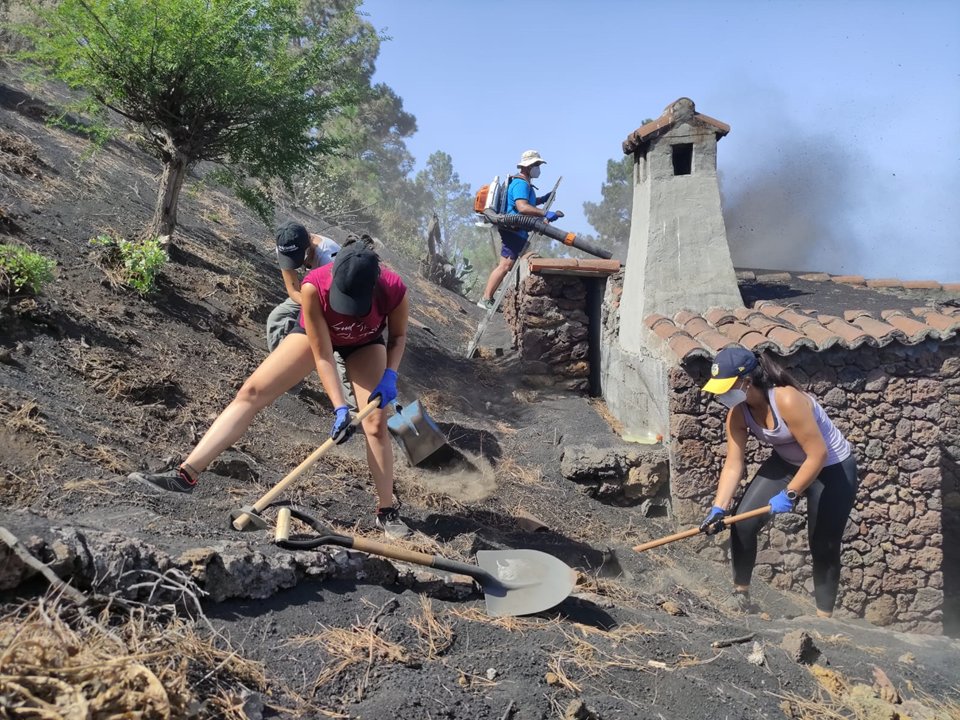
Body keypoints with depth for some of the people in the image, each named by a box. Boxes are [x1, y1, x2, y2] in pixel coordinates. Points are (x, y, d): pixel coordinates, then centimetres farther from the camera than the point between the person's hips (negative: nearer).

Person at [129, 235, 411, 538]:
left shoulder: (394, 289, -36)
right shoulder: (314, 286, -39)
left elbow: (398, 336, -13)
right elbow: (322, 355, -30)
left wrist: (390, 375, -28)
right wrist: (339, 407, -36)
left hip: (365, 344, 0)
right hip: (316, 334, 0)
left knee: (376, 422, -14)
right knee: (252, 392, -11)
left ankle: (387, 512, 0)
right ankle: (186, 474, -9)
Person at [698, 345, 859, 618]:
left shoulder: (787, 400, -36)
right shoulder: (738, 413, -15)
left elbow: (818, 455, -32)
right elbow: (733, 465, -14)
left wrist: (789, 494, -32)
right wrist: (718, 509, -23)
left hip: (832, 469, -6)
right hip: (786, 464, 6)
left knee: (824, 547, 4)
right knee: (743, 523, -7)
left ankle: (824, 617, 23)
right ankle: (740, 594, 11)